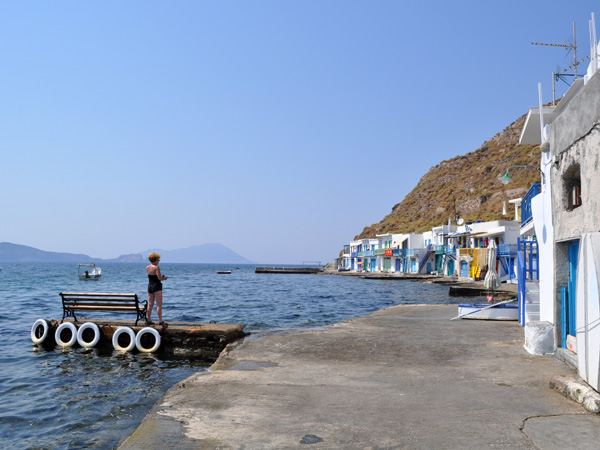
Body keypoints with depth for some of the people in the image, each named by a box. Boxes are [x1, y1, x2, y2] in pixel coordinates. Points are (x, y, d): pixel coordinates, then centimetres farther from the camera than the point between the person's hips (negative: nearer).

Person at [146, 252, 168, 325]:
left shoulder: (147, 267, 8)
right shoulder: (156, 267, -14)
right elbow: (159, 278, -18)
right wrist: (164, 278, 2)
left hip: (150, 286, 7)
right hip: (156, 286, -7)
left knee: (150, 304, 12)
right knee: (159, 305, -3)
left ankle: (148, 320, 16)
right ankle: (160, 321, -4)